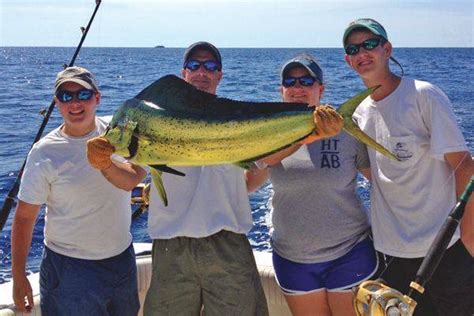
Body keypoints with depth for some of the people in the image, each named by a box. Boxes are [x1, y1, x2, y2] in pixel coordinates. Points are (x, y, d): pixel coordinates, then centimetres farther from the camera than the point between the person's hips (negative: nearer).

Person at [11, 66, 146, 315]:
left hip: (122, 257, 4)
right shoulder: (44, 152, -13)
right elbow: (24, 216, -9)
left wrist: (105, 164, -41)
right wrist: (18, 277, -9)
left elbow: (130, 180, -20)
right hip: (70, 266, -4)